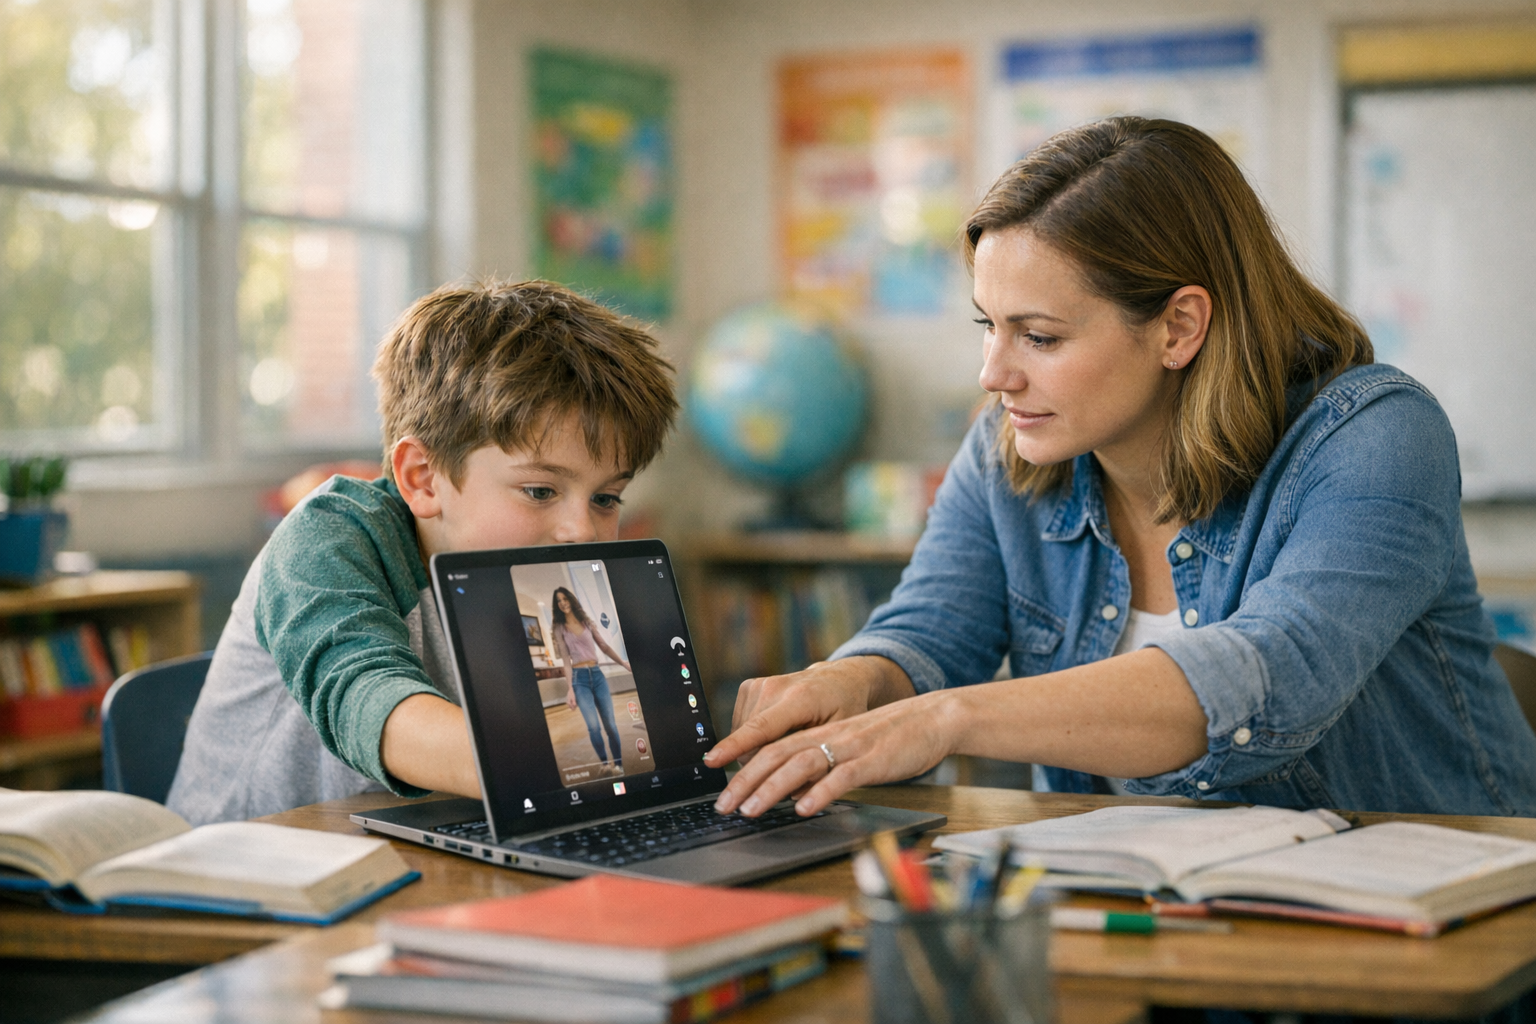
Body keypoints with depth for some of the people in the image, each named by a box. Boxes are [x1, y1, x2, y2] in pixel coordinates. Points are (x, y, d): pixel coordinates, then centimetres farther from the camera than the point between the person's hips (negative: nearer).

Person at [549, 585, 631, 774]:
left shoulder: (586, 622, 13)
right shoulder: (559, 628, 5)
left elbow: (603, 646, 17)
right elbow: (566, 659, 0)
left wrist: (623, 663, 13)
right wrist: (570, 688, -7)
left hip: (597, 675, 3)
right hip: (579, 678, -3)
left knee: (610, 724, -3)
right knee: (594, 725, -17)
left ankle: (619, 764, 5)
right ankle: (606, 764, -2)